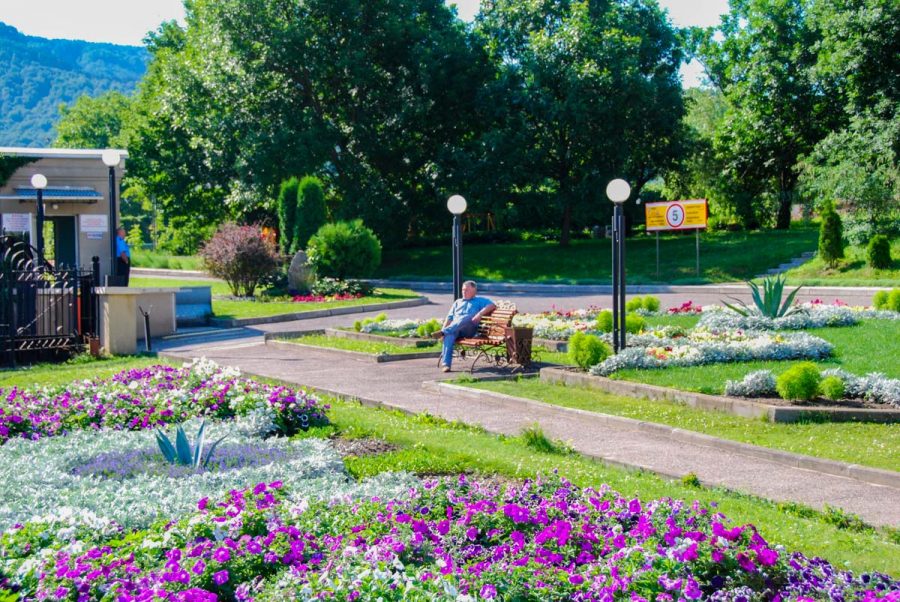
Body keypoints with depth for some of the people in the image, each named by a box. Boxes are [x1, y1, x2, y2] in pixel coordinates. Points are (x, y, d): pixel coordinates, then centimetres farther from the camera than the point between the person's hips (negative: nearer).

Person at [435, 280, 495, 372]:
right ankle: (445, 363, -46)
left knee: (465, 318, -38)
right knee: (449, 335, -35)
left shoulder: (479, 301, 25)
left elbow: (492, 305, 5)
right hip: (453, 328, 3)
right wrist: (442, 329, 9)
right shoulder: (457, 302, 37)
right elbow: (449, 318, 27)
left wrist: (480, 314, -11)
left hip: (470, 329, -3)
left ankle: (444, 332, -50)